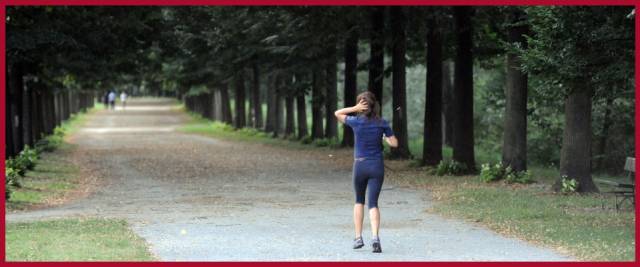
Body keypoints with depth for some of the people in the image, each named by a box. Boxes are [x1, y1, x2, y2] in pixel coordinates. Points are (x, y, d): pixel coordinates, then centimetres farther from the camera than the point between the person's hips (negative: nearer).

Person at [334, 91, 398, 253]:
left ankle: (358, 238, 14)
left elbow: (338, 113, 9)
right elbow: (394, 143, -1)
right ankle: (375, 237, -20)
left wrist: (355, 109, -3)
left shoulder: (356, 121, -7)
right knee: (373, 203, 1)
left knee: (359, 200, 19)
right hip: (377, 166, 1)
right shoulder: (382, 123, -3)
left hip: (360, 165, -1)